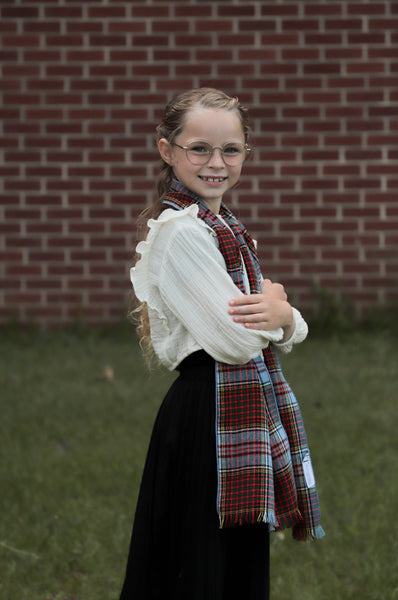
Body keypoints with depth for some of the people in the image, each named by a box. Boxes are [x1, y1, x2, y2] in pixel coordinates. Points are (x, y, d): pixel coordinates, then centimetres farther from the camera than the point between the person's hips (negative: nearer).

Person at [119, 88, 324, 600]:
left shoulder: (223, 227, 14)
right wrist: (271, 301, -3)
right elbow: (234, 341, -21)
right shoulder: (180, 231, -15)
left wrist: (281, 316, -11)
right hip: (209, 418, -9)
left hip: (244, 415, 9)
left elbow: (292, 332, 12)